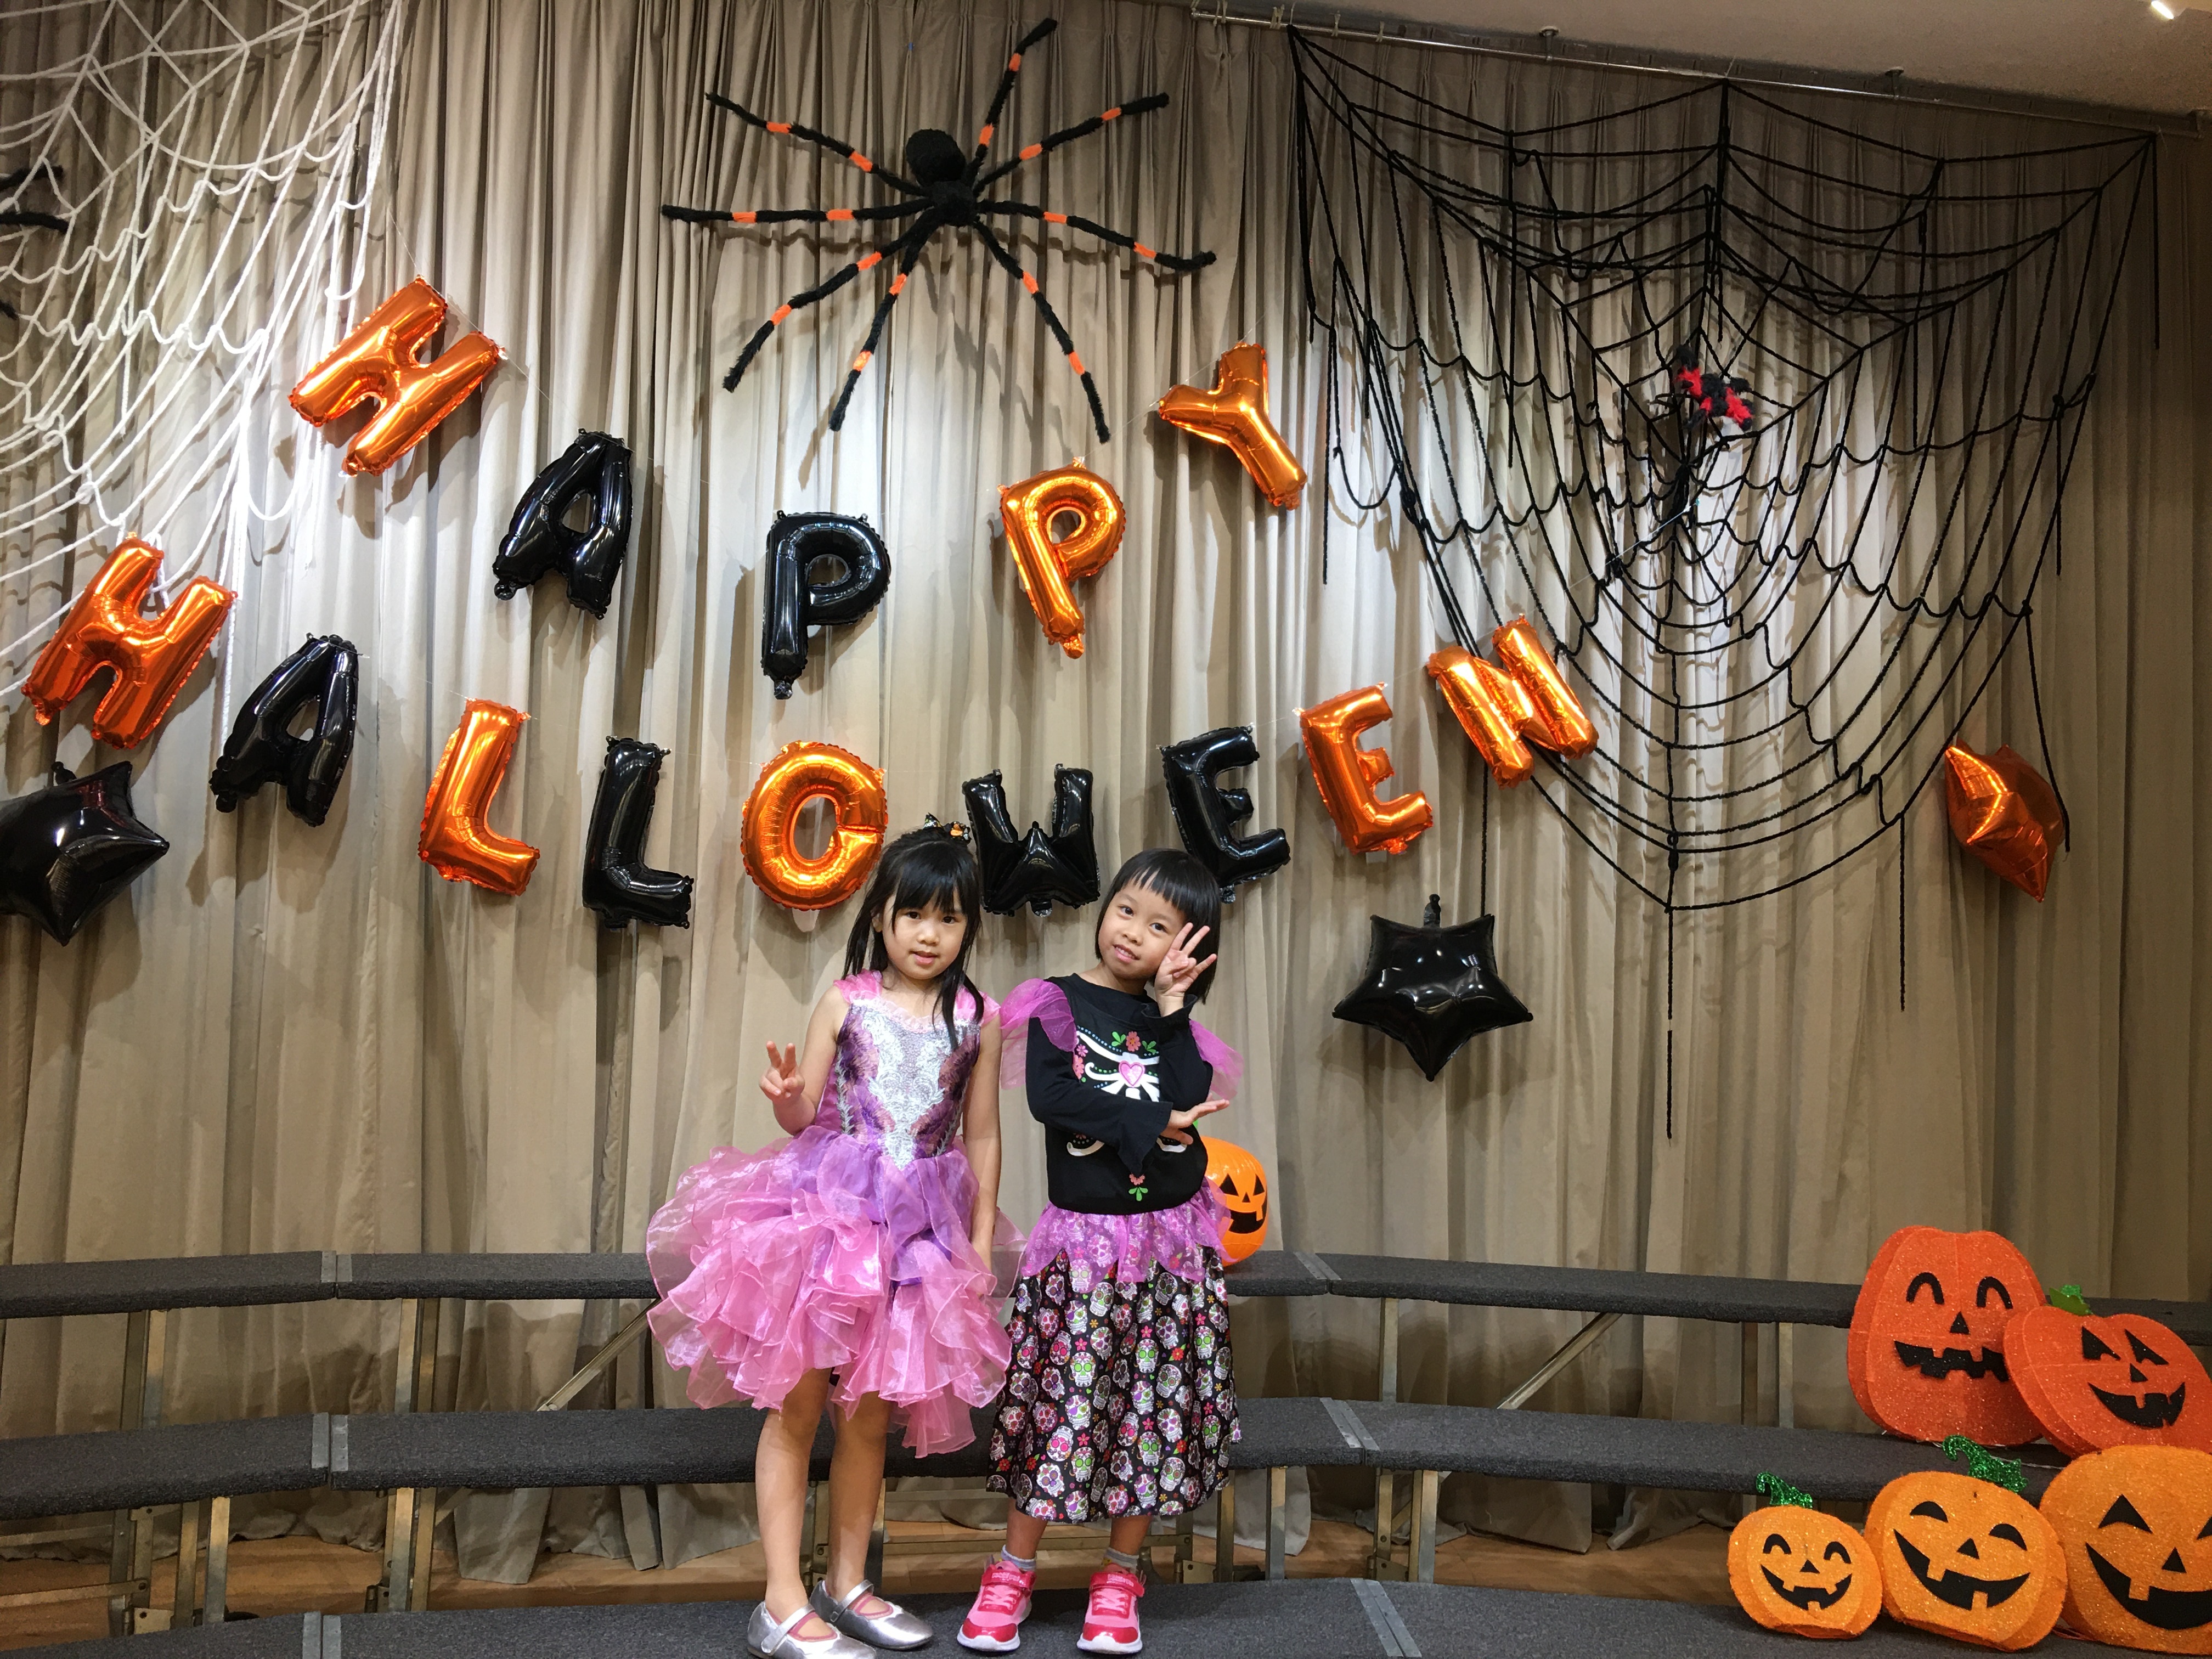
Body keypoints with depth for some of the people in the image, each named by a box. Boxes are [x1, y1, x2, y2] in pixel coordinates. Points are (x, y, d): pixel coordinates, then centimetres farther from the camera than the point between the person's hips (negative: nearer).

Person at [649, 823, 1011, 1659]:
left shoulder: (977, 1019, 2)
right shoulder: (846, 1003, -2)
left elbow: (981, 1137, 7)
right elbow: (803, 1117, 0)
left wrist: (981, 1238, 6)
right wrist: (785, 1098, -22)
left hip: (920, 1229, 2)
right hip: (828, 1210, -2)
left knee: (871, 1412, 11)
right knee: (796, 1401, -1)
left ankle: (846, 1585, 25)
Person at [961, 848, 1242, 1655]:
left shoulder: (1172, 1021, 8)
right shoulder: (1057, 1003, -1)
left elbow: (1191, 1098, -10)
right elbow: (1049, 1096, -16)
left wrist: (1170, 1007, -9)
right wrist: (1152, 1123, -13)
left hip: (1170, 1241, 3)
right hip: (1082, 1239, -3)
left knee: (1155, 1407, 7)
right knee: (1063, 1401, 0)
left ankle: (1118, 1579, 22)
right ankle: (1012, 1572, 17)